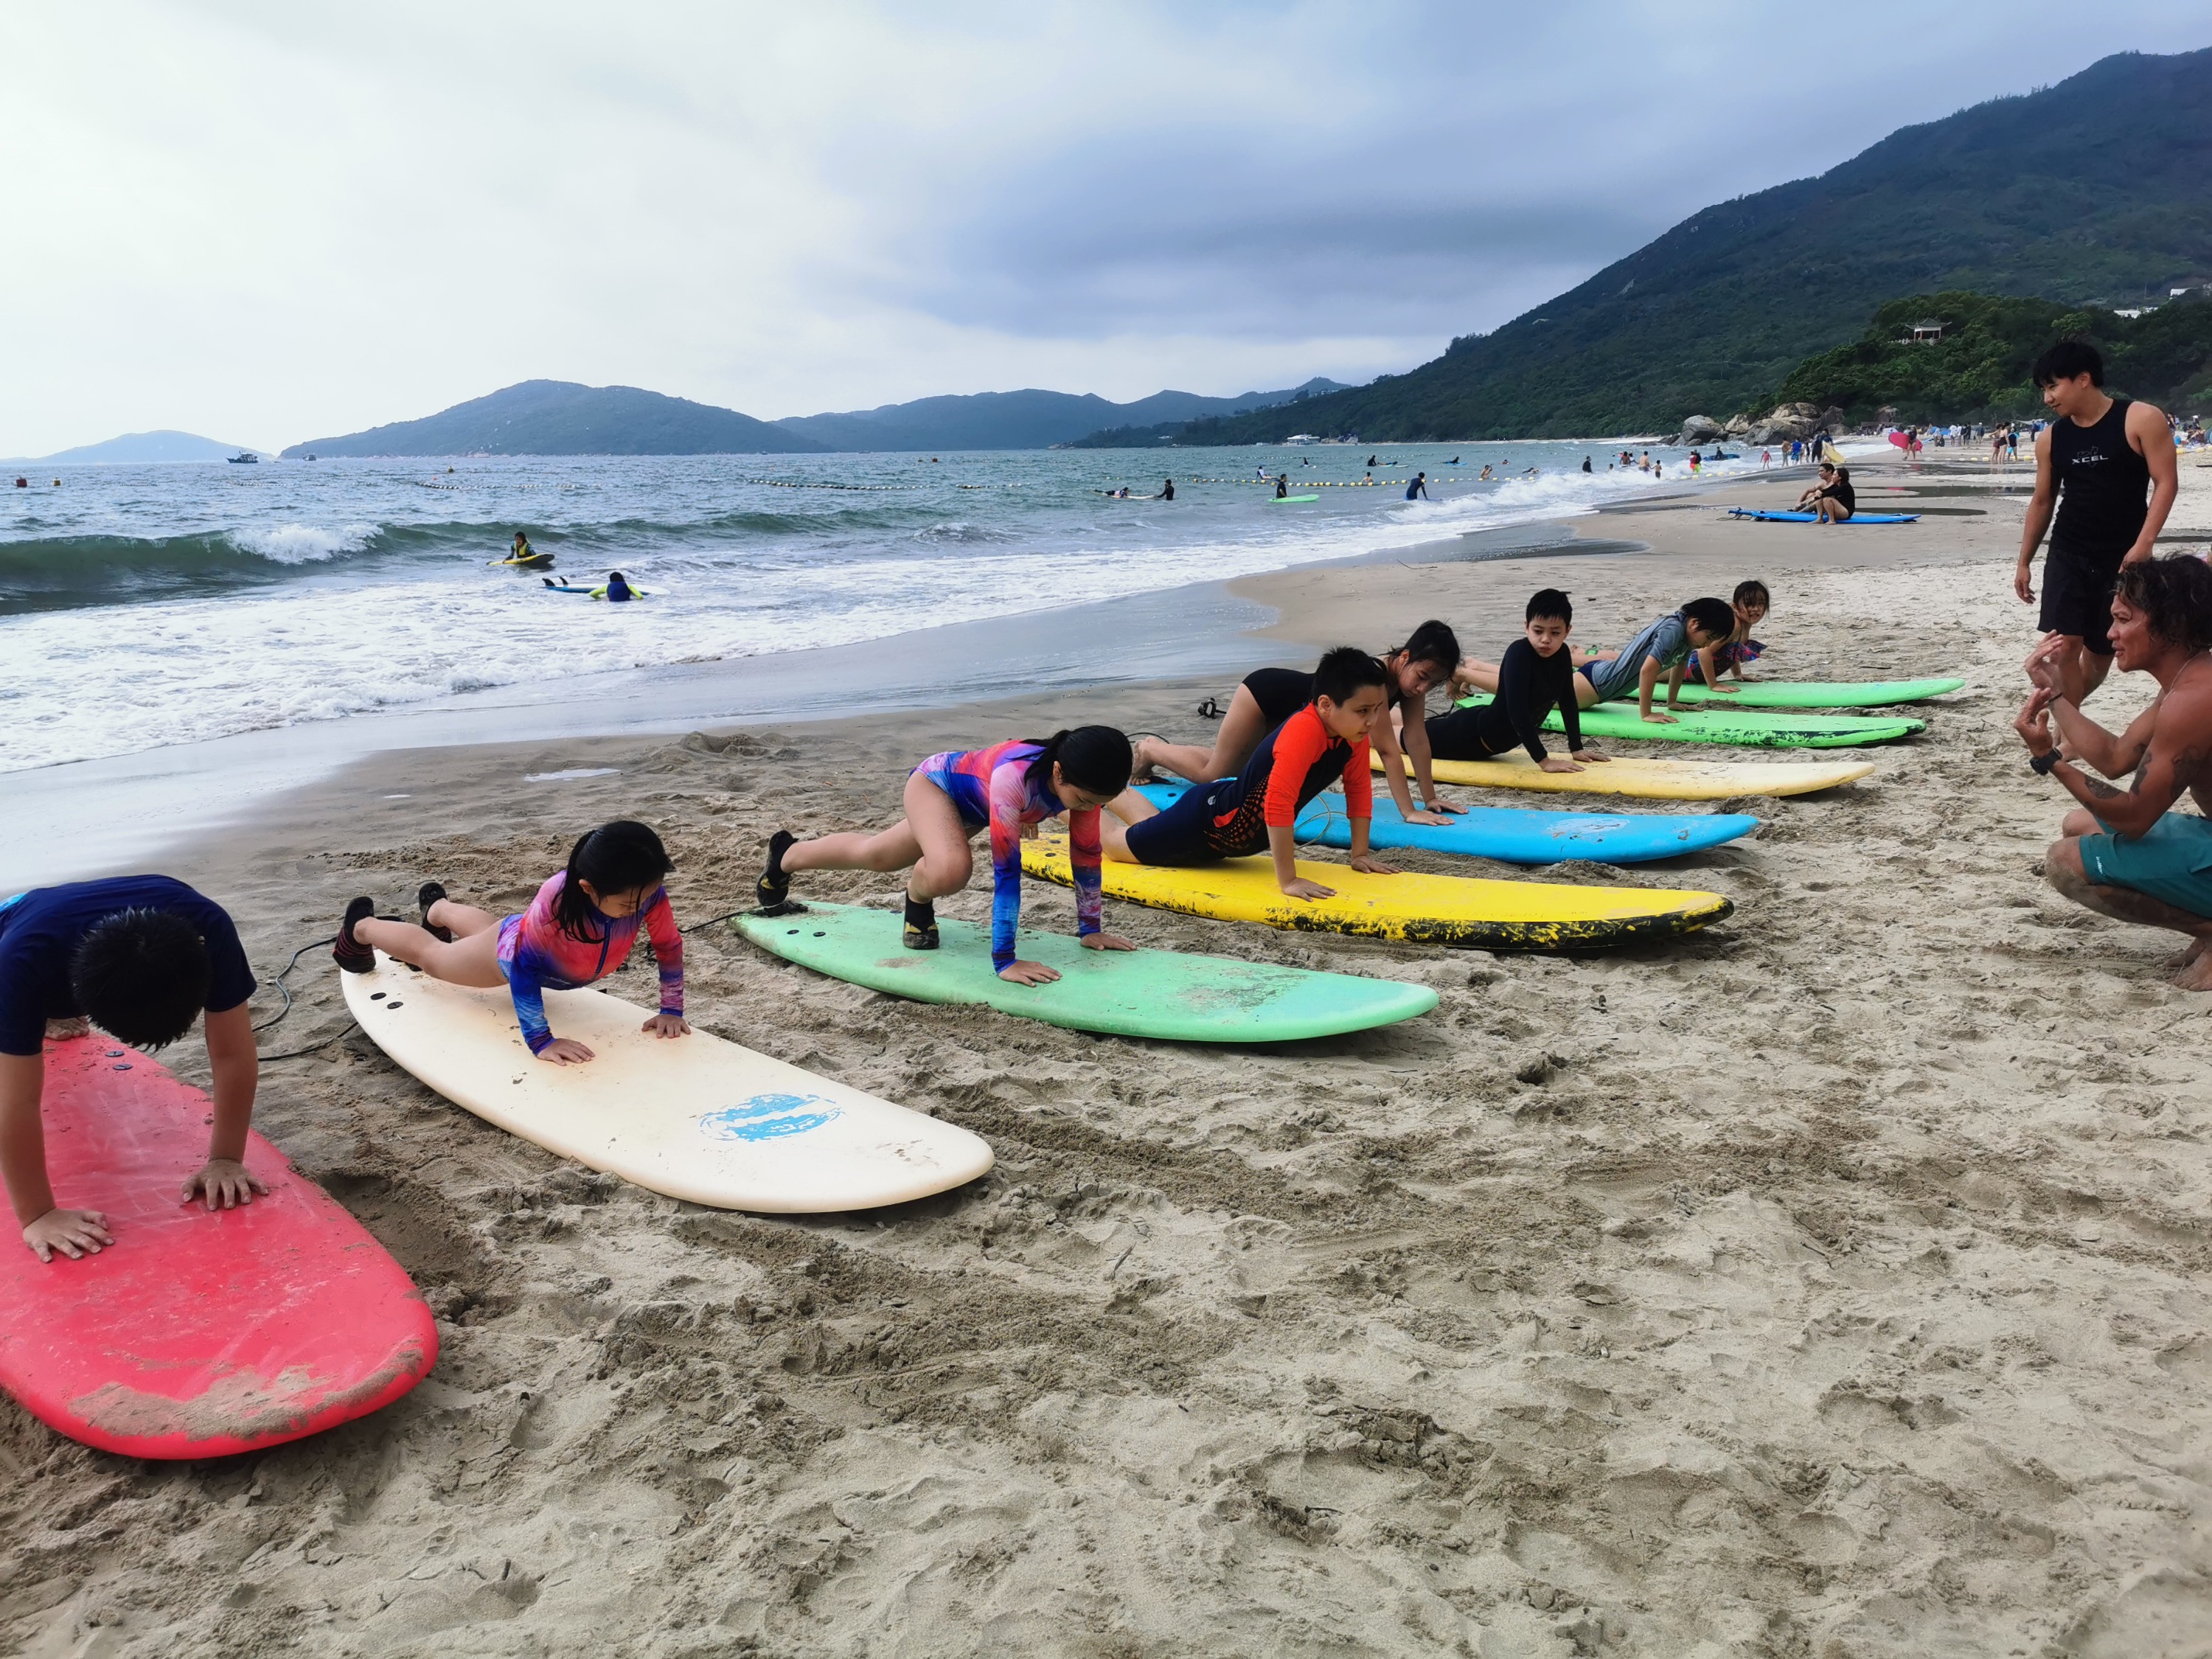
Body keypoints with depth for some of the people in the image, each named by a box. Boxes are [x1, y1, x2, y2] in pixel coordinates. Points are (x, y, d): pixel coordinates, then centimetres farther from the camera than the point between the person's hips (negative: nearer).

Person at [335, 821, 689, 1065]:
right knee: (430, 954, 27)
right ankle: (361, 927, 57)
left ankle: (437, 907, 73)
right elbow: (524, 963, -43)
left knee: (482, 927, 39)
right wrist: (540, 1040, -45)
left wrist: (671, 1010, -23)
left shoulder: (649, 893, -40)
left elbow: (670, 947, -22)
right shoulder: (558, 896, -50)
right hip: (512, 951, -5)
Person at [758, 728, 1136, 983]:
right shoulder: (1015, 776, -48)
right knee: (951, 869, -37)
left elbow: (1087, 855, -15)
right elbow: (1006, 869, -47)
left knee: (872, 855, 25)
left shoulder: (1082, 779, -29)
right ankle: (917, 899, 0)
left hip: (968, 809, 7)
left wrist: (1090, 928, -11)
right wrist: (1004, 961, -46)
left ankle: (786, 853, 53)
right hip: (936, 782, -7)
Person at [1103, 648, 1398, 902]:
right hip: (1210, 819, -9)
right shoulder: (1303, 731, -40)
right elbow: (1278, 803, -45)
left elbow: (1359, 787, -1)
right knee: (1114, 844, 13)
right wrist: (1288, 881, -43)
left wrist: (1360, 854, -3)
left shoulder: (1353, 729, -15)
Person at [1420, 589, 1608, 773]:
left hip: (1500, 740, 8)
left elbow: (1568, 701, 4)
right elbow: (1516, 710, -37)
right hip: (1474, 733, -8)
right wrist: (1544, 761, -37)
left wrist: (1577, 749, 3)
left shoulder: (1562, 654, -10)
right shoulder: (1519, 653, -32)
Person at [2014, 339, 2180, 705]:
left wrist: (2144, 544, -21)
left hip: (2122, 558, -2)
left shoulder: (2141, 420, -7)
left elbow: (2166, 482, -10)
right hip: (2067, 555, 2)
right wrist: (2024, 561, 13)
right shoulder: (2050, 438, 5)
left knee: (2101, 652, 9)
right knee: (2062, 647, -14)